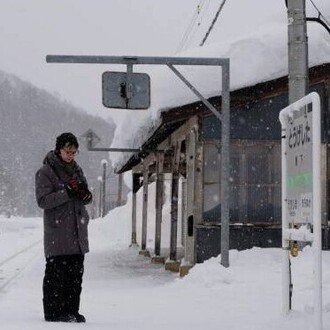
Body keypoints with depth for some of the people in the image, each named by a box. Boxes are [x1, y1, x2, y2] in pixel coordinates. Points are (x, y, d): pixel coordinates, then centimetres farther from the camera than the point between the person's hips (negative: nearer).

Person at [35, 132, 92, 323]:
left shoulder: (77, 170, 15)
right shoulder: (45, 172, -4)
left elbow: (86, 199, 19)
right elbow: (43, 200, -13)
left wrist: (85, 195, -6)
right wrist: (68, 193, -22)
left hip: (77, 231, 6)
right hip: (57, 231, -6)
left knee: (76, 274, 9)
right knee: (56, 273, -5)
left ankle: (72, 311, 18)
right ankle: (53, 312, 4)